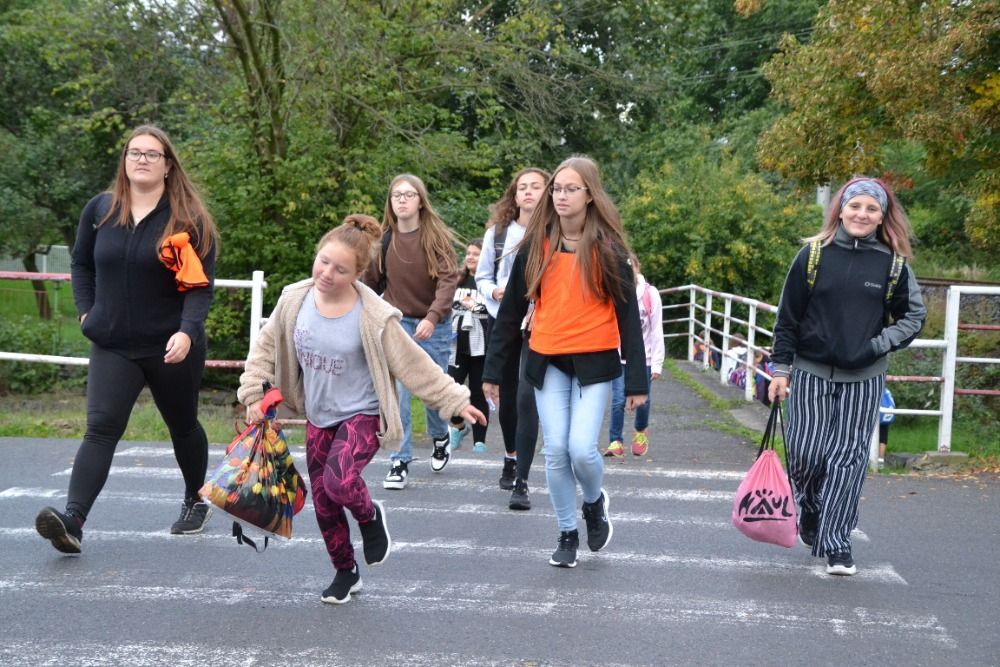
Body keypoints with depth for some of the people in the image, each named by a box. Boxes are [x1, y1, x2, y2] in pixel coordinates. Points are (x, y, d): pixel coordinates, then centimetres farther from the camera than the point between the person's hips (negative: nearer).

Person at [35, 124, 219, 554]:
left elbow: (202, 284, -12)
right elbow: (81, 264, 16)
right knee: (101, 428, -13)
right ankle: (72, 520, -21)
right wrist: (86, 311, 5)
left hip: (171, 348, -1)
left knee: (182, 426, 16)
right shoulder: (100, 209, 2)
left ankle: (195, 502, 38)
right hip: (112, 346, 2)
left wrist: (187, 331, -26)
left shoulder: (188, 219, -8)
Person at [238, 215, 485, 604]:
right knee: (323, 503, 10)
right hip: (318, 417, 5)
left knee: (338, 480, -30)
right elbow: (266, 347, 7)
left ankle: (370, 516, 6)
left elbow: (415, 365, -13)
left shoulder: (374, 319, -21)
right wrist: (253, 394, 3)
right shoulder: (295, 300, -9)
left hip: (361, 415, -5)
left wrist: (456, 401, -12)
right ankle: (345, 572, 34)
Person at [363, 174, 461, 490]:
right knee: (397, 394, -8)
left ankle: (440, 438, 40)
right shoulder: (384, 239, -1)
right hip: (397, 323, 2)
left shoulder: (436, 236, -10)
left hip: (434, 326, -1)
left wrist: (432, 318, -32)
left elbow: (448, 279, -20)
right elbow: (371, 281, 10)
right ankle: (400, 462, 1)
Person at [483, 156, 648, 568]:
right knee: (556, 451, 2)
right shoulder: (536, 246, 3)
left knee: (582, 448, -12)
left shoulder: (607, 248, -4)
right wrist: (493, 369, 6)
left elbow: (628, 313, -3)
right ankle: (567, 534, 20)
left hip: (594, 362, -2)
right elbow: (512, 310, 7)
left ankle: (594, 502, 22)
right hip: (547, 362, 3)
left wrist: (637, 379, -7)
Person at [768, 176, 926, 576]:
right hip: (811, 373, 0)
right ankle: (811, 510, 30)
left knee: (849, 459, 0)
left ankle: (836, 543, 8)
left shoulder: (892, 263, 1)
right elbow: (788, 316, 2)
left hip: (863, 379, 0)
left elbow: (914, 316, 8)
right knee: (805, 455, -1)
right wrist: (781, 369, 0)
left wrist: (879, 346, -7)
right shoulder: (814, 254, -1)